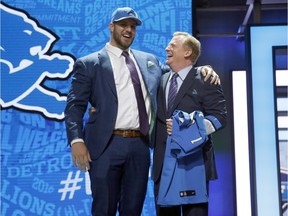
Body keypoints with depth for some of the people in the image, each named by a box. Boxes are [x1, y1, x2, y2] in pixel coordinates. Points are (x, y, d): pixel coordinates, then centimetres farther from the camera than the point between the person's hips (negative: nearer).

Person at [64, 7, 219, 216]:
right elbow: (75, 106, -3)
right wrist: (76, 140, -16)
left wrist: (201, 69, 5)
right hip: (107, 145, -4)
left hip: (140, 145, 4)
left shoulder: (148, 60, 18)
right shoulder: (88, 64, 3)